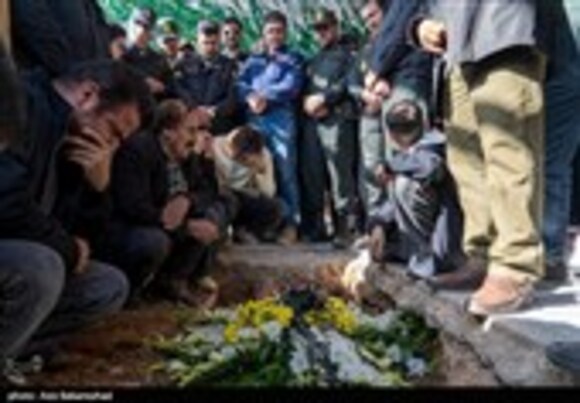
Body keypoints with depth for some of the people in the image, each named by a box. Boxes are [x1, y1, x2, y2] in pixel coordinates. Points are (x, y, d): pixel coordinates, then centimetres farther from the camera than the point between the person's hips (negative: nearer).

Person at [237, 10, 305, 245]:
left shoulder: (293, 59, 15)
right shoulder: (253, 60, 23)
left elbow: (291, 87, -2)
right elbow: (240, 84, 8)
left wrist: (266, 97, -9)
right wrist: (251, 98, -12)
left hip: (282, 118, -3)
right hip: (254, 120, 3)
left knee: (285, 170, -8)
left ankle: (290, 222, -7)